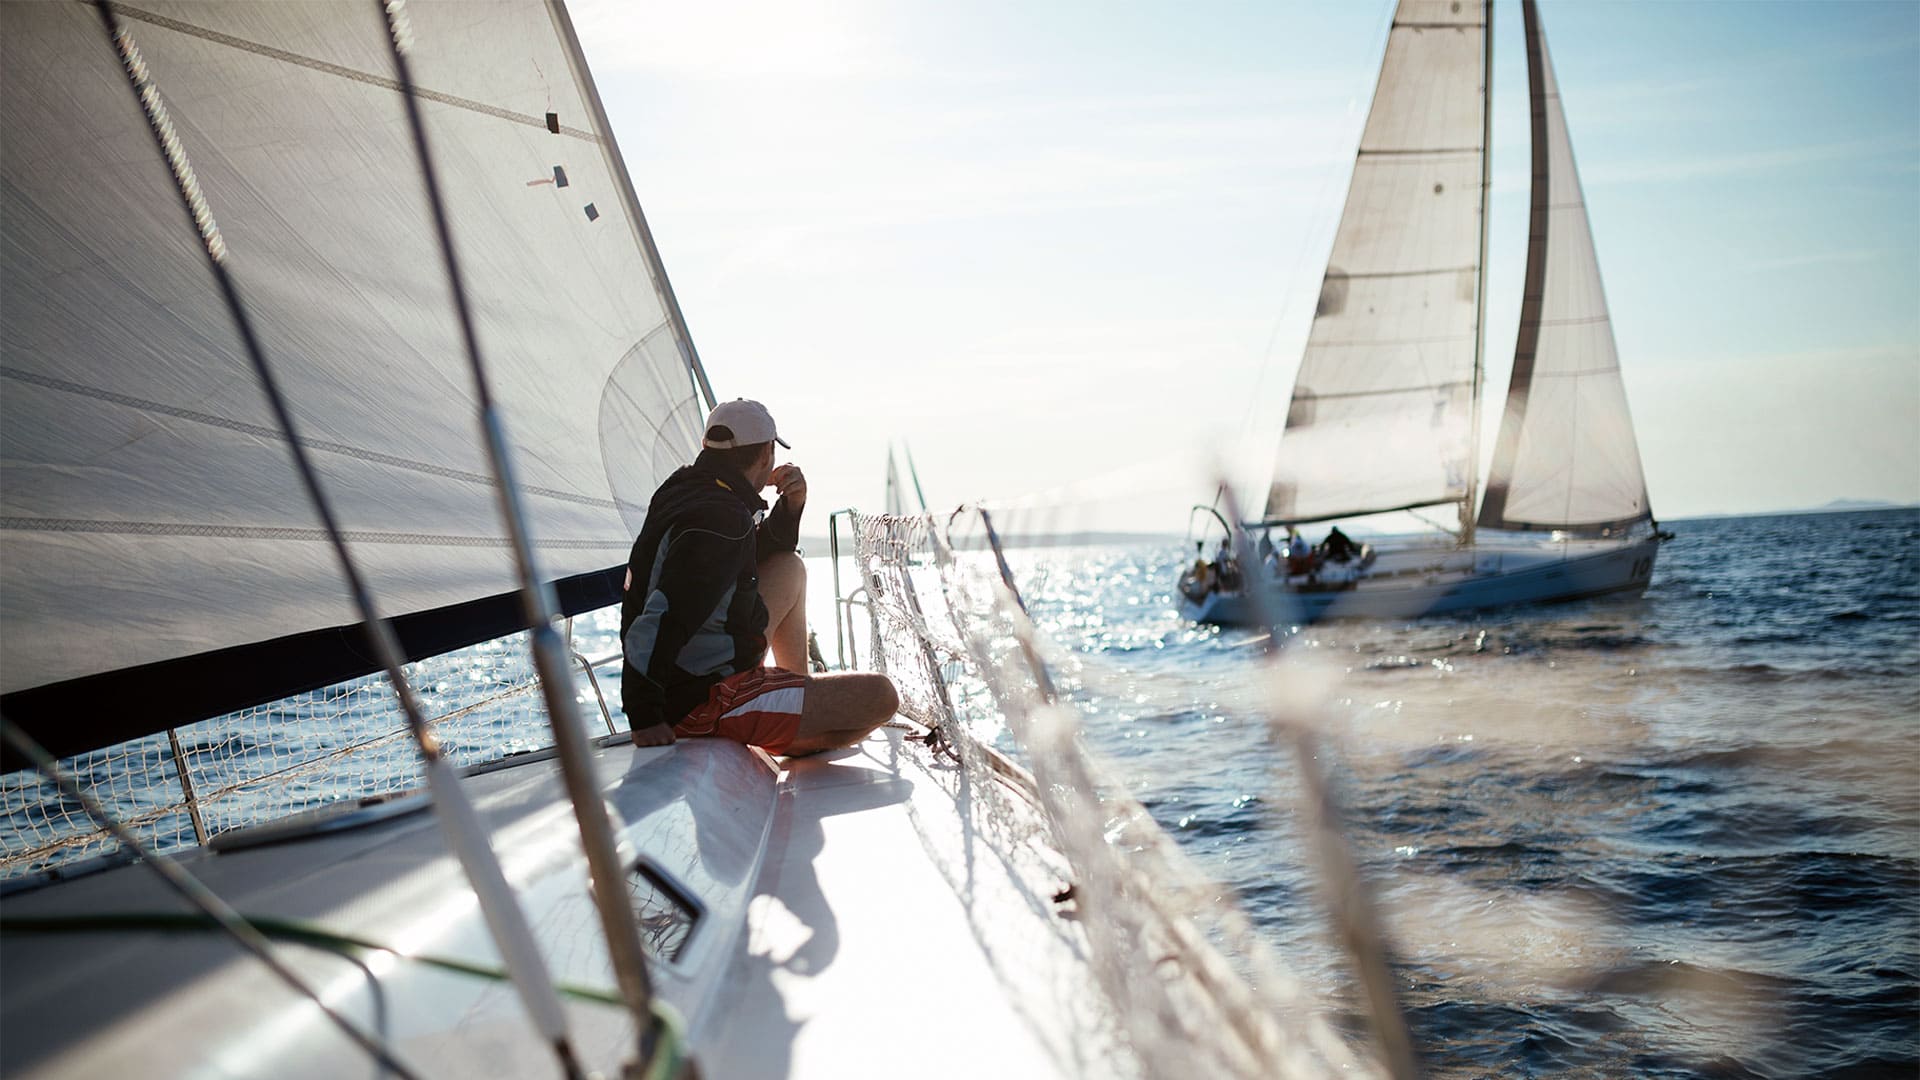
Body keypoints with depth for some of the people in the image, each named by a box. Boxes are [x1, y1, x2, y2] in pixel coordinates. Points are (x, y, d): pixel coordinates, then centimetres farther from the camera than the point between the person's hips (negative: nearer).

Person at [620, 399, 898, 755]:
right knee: (882, 697, -7)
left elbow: (754, 558, 22)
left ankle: (800, 685, 30)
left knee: (789, 568, 25)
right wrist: (644, 717, -31)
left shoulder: (683, 487, 6)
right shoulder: (721, 521, -25)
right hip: (704, 704, -10)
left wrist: (791, 507, 4)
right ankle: (800, 745, 21)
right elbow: (659, 619, -33)